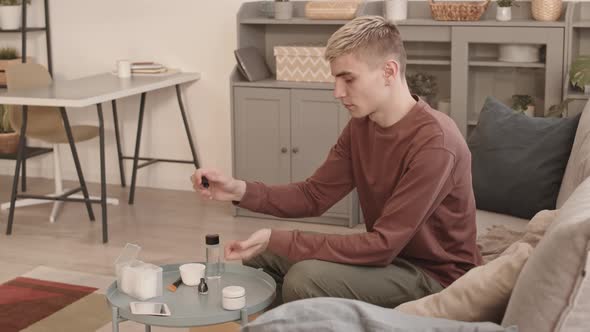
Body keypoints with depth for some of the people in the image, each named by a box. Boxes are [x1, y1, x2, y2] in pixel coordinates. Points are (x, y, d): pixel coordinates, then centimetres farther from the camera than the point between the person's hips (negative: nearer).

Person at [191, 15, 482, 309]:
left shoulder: (434, 142, -28)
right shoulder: (361, 125, -1)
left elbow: (382, 245, -29)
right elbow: (314, 196, 2)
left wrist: (279, 240, -30)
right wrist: (241, 190, -15)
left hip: (435, 276, -8)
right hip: (389, 256, 8)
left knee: (305, 279, -26)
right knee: (261, 256, 4)